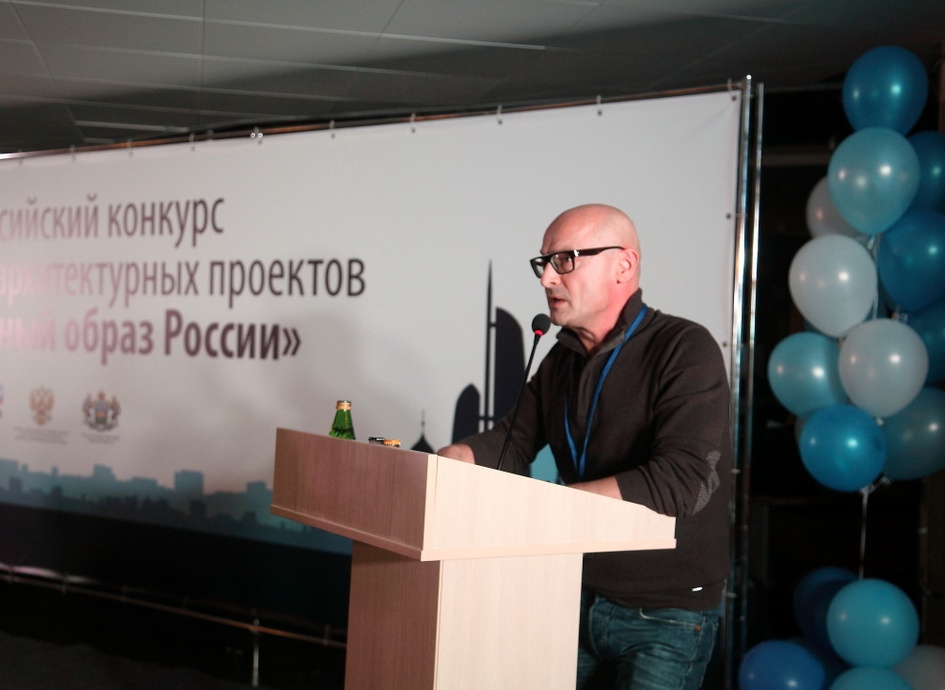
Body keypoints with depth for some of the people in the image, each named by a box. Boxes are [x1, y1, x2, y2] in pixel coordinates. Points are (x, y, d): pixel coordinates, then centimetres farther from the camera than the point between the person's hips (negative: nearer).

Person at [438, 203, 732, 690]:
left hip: (665, 617, -6)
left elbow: (682, 481, -28)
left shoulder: (686, 351, -16)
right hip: (578, 601, 7)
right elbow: (511, 443, 4)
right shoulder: (561, 361, 10)